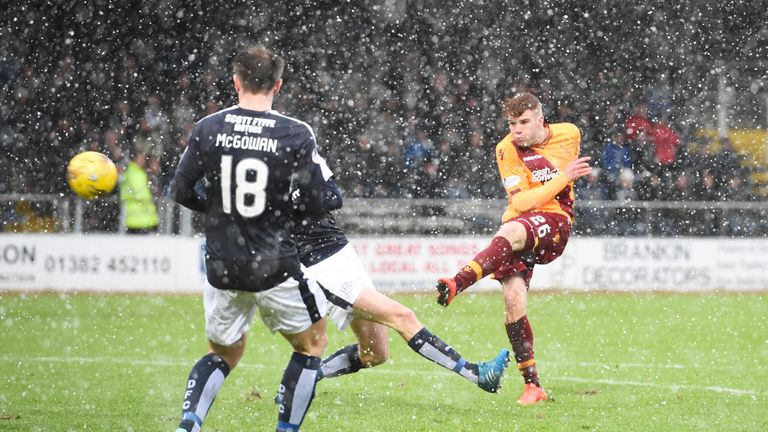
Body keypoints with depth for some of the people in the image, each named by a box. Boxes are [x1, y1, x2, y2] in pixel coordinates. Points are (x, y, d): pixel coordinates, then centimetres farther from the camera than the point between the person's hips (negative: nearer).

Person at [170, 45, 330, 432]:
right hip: (274, 267, -3)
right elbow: (316, 206, -8)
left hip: (221, 267, 3)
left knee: (223, 354, 23)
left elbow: (180, 192, 2)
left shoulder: (207, 129, -3)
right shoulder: (296, 135, -10)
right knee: (311, 344, 21)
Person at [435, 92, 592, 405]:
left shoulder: (569, 134, 3)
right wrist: (563, 177, -16)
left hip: (556, 222, -1)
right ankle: (532, 385, -8)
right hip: (519, 222, 1)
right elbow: (520, 203, -13)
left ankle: (457, 284, -52)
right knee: (513, 298, -17)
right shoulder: (507, 150, -4)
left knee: (510, 232, -36)